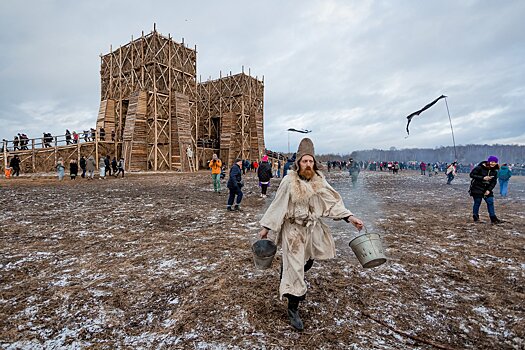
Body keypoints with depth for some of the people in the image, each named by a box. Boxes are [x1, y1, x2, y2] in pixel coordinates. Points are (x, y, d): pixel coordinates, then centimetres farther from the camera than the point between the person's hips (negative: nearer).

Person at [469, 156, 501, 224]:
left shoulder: (494, 171, 4)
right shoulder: (480, 167, -13)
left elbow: (494, 182, 6)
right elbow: (472, 174, -15)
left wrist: (489, 190, -7)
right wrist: (483, 178, -22)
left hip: (487, 190, 5)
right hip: (477, 189, -5)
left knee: (490, 202, 3)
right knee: (477, 203, 1)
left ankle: (493, 218, 12)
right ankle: (475, 217, 16)